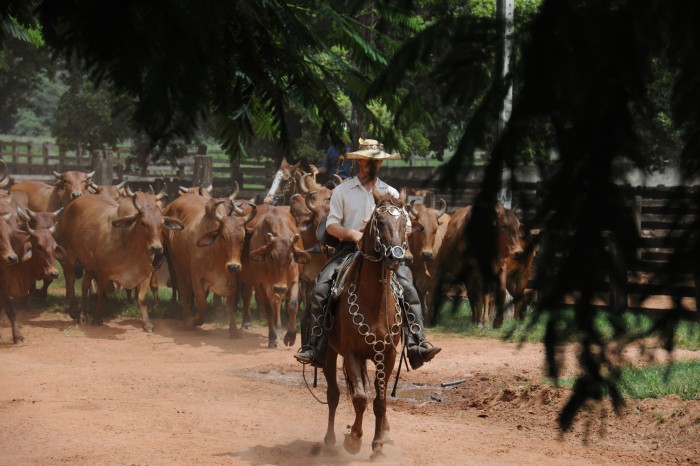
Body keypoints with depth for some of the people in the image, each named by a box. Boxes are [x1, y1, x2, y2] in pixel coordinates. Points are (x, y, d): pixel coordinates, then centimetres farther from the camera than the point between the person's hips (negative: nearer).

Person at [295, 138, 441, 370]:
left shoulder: (390, 193, 13)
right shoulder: (342, 191, 9)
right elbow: (331, 225, 5)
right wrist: (352, 233, -14)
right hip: (348, 249, -1)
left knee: (407, 287, -23)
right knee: (321, 289, -21)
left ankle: (417, 345, -24)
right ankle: (311, 346, -15)